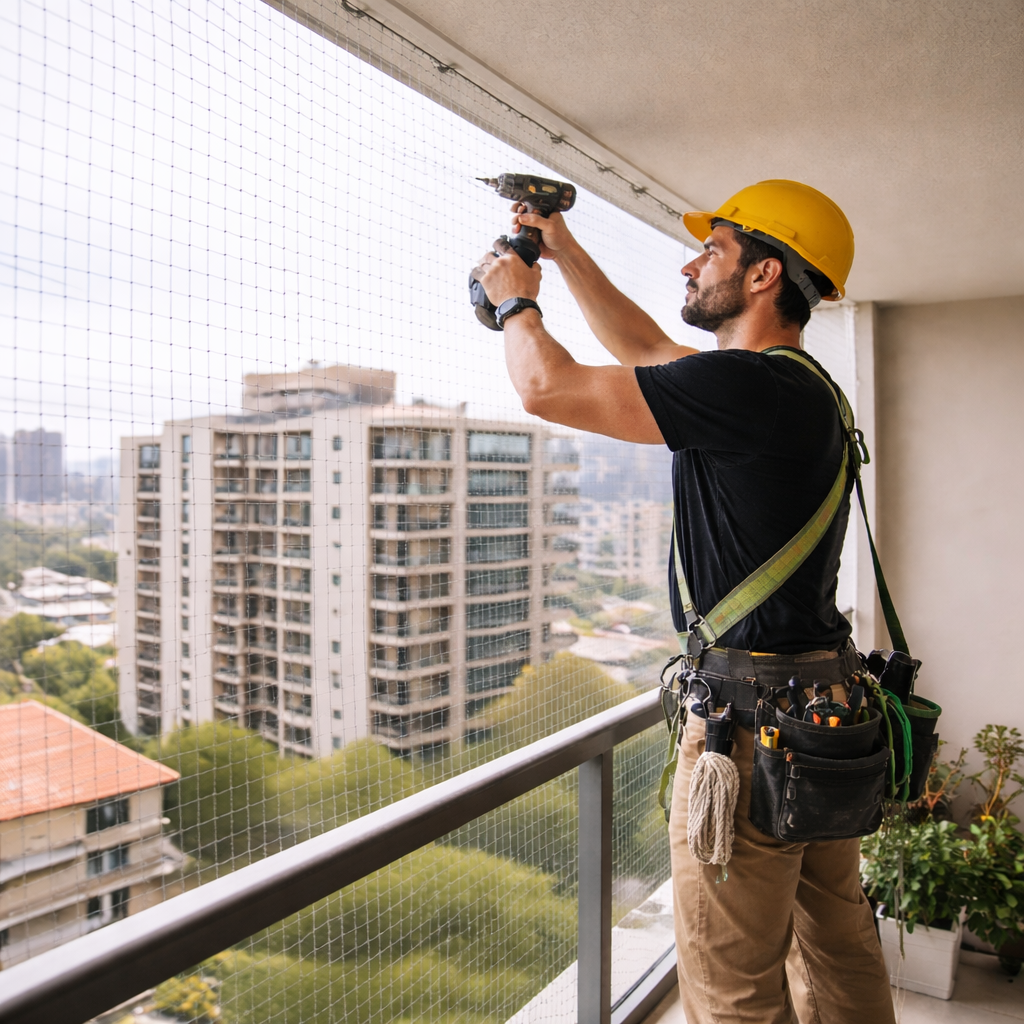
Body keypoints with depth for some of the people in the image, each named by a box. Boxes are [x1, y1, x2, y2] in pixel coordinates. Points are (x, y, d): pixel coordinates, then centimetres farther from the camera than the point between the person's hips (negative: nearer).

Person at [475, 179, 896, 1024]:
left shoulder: (745, 386, -20)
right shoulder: (800, 386, 11)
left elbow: (547, 386, -17)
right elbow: (646, 350, 21)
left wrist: (517, 298, 3)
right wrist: (562, 248, 24)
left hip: (752, 717, -10)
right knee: (837, 947, 23)